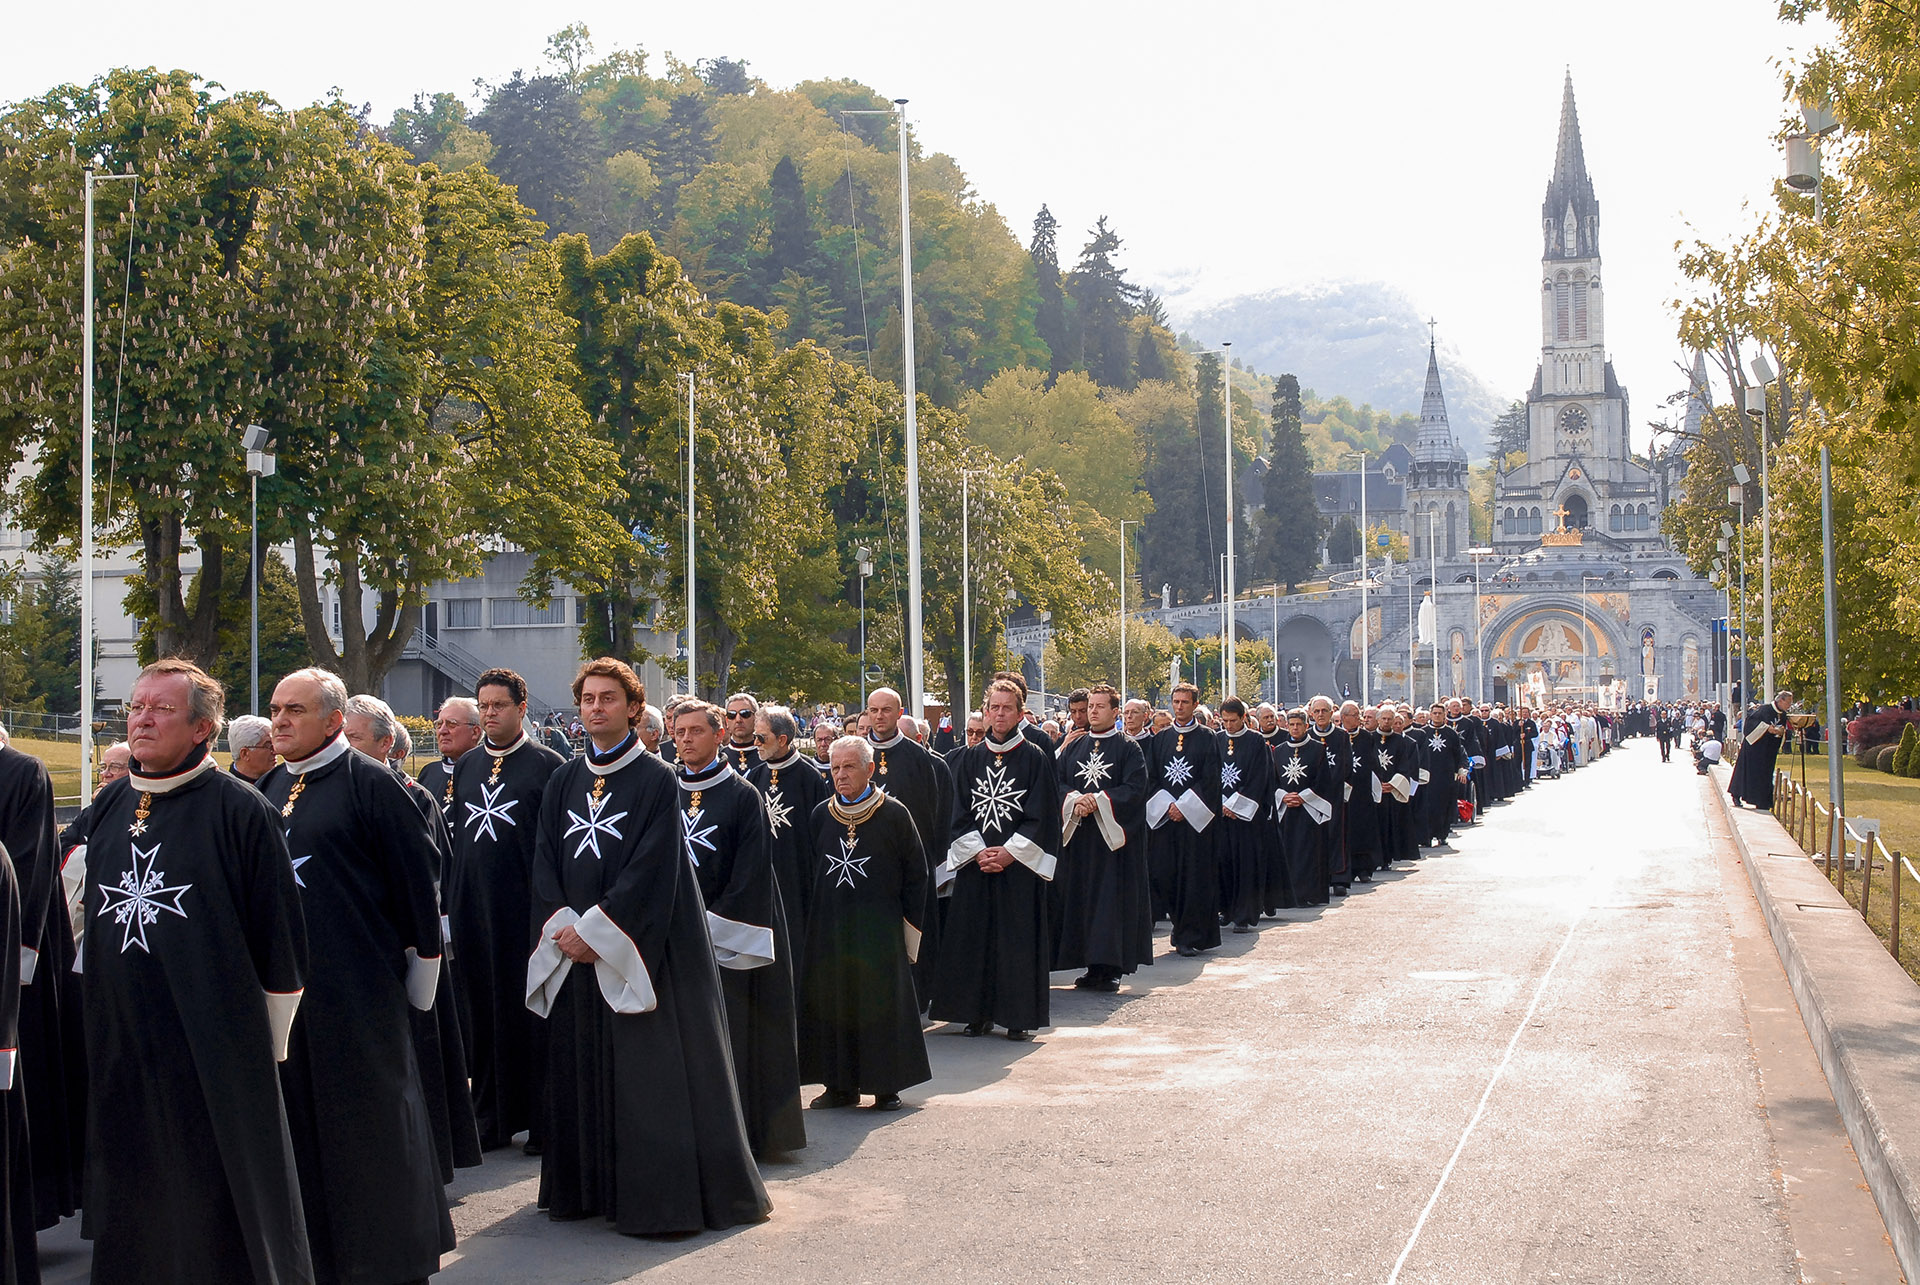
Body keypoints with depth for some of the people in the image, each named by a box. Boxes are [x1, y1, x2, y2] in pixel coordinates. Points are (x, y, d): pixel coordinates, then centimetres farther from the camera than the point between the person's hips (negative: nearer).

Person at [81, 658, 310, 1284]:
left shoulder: (239, 808, -10)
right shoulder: (109, 806, 9)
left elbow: (279, 934, -8)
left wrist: (267, 1044, -6)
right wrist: (96, 1008, 17)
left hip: (216, 1046, -6)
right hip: (119, 1048, 6)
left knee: (222, 1209, 2)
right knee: (133, 1209, 13)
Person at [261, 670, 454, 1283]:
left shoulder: (370, 783, -9)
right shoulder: (269, 789, 11)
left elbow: (417, 879, -9)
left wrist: (421, 975, -8)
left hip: (358, 988, -6)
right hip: (285, 985, 7)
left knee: (370, 1120, 1)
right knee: (301, 1118, 11)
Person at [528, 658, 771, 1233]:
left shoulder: (657, 780, -5)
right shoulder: (562, 784, 12)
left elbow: (651, 870, -12)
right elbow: (545, 864, 8)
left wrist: (594, 928, -15)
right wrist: (565, 930, -7)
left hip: (641, 951, -5)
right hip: (575, 953, 5)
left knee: (650, 1073, -5)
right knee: (583, 1072, 9)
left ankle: (658, 1197, 1)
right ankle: (589, 1187, 19)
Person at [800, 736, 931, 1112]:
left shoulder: (894, 814, -5)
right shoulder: (821, 815, 5)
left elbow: (916, 873, -2)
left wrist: (908, 924, -5)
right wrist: (812, 917, 8)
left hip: (878, 926, -3)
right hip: (829, 928, 3)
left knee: (882, 1004, 0)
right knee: (832, 1003, 5)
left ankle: (886, 1085, 10)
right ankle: (840, 1084, 15)